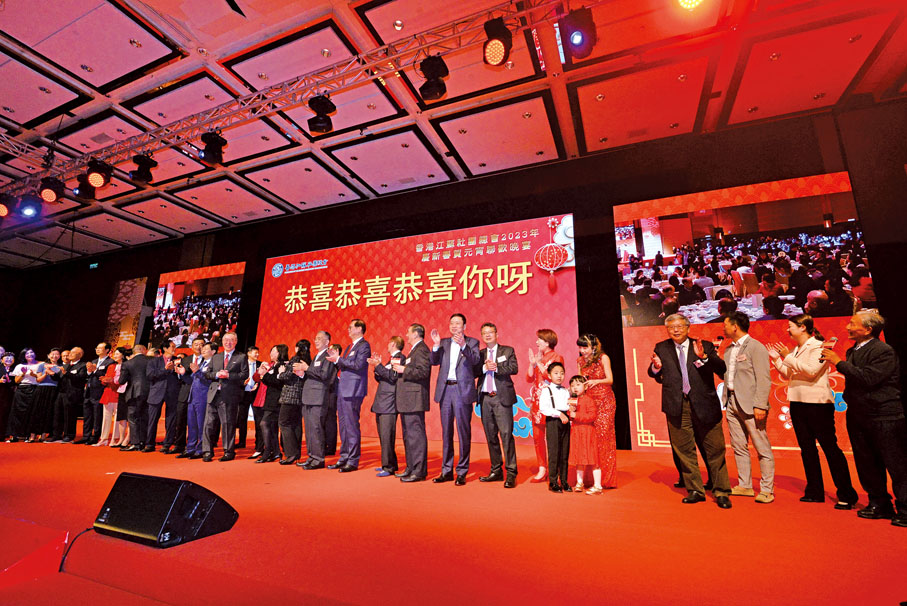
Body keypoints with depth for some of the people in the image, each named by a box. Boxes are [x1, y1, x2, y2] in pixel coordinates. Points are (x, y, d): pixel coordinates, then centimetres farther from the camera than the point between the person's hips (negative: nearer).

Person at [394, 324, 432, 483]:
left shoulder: (422, 349, -12)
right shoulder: (414, 350, 20)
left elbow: (423, 371, -24)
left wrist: (403, 370, -16)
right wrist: (400, 368, 10)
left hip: (414, 400, -11)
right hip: (407, 400, 11)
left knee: (416, 434, -6)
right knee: (408, 435, 16)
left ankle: (419, 471, 0)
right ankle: (411, 468, 26)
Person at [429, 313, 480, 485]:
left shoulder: (472, 342, 3)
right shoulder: (444, 342, 13)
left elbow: (475, 361, -13)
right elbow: (434, 362, 4)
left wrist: (463, 345, -27)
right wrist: (436, 345, -11)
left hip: (463, 391, -4)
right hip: (445, 390, 4)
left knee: (463, 432, 0)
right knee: (446, 432, 11)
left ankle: (462, 472, 11)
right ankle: (446, 471, 21)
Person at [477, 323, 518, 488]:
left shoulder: (508, 350, 7)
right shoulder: (479, 354, 15)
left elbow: (514, 368, -8)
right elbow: (473, 372, 3)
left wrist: (496, 367, -18)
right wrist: (485, 367, -14)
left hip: (502, 397, -4)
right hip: (485, 398, 4)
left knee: (506, 434, -9)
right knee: (491, 436, 9)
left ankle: (511, 473, -2)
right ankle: (496, 471, 20)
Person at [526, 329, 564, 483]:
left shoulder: (557, 357, -2)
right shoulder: (537, 357, 14)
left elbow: (553, 377, -14)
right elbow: (529, 378, 9)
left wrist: (539, 363, -11)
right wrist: (532, 363, -4)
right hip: (537, 400, 6)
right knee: (537, 435, 7)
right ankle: (542, 469, 17)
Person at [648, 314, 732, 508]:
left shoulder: (705, 346, 4)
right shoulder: (661, 348, 8)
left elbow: (721, 369, -6)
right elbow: (653, 375, 6)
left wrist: (703, 357, -23)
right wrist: (656, 366, -16)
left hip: (704, 404, -1)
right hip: (677, 406, 1)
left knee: (715, 449, 6)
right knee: (684, 450, 9)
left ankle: (721, 492, 21)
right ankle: (695, 490, 22)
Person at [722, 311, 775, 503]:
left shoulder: (755, 347, -9)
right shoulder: (728, 350, 14)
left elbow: (764, 379, -13)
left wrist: (760, 406, -17)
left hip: (750, 405, -8)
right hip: (732, 403, 8)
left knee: (762, 448, 3)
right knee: (738, 447, 13)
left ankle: (767, 489, 14)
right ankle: (745, 486, 23)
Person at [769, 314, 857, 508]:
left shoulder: (818, 346, -8)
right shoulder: (795, 350, 13)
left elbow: (811, 371, -21)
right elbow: (788, 375, 17)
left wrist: (788, 357, -17)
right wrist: (777, 359, 8)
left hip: (817, 404, -8)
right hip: (797, 403, 8)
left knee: (830, 448, -1)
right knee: (807, 448, 11)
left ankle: (847, 495, 10)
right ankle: (815, 492, 20)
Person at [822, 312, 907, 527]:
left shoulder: (884, 351, -15)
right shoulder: (852, 351, 9)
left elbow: (868, 378, -25)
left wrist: (839, 363, -20)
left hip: (884, 417, -8)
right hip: (858, 416, 8)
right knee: (867, 465, 15)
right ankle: (880, 505, 27)